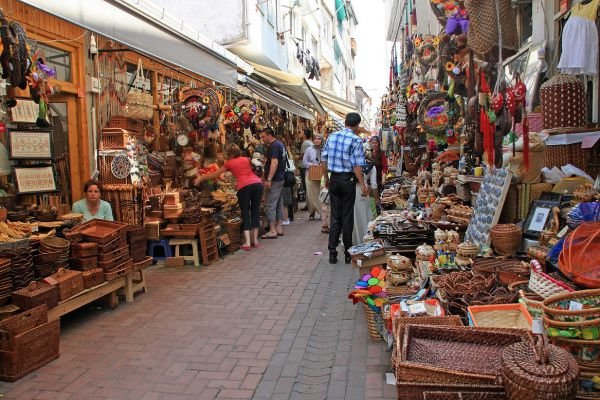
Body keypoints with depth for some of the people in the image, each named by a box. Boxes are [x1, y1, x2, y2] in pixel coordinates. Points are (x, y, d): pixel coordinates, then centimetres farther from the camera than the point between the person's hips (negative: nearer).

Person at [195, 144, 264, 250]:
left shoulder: (229, 163, 16)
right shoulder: (247, 159, 23)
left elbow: (215, 175, 23)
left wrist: (201, 178, 35)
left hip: (244, 186, -3)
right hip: (258, 183, 4)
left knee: (245, 213, 5)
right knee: (255, 211, 12)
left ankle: (247, 242, -1)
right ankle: (255, 240, 17)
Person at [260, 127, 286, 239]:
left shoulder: (273, 146, -16)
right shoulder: (280, 144, 15)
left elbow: (274, 163, -25)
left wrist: (268, 179, -27)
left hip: (274, 180, -10)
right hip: (280, 178, 10)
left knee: (270, 205, -7)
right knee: (279, 204, 13)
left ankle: (272, 231, -5)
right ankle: (279, 228, 18)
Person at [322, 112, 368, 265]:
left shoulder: (332, 136, 6)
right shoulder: (355, 140, -10)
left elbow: (324, 158, 8)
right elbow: (356, 165, -16)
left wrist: (326, 178, 17)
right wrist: (362, 184, -13)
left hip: (334, 179, 4)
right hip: (348, 181, -4)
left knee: (335, 216, 9)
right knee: (347, 217, 5)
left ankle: (332, 252, 10)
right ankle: (347, 253, 14)